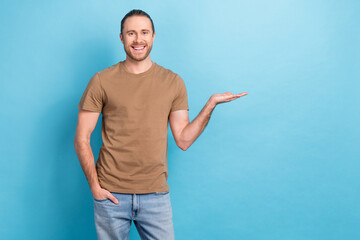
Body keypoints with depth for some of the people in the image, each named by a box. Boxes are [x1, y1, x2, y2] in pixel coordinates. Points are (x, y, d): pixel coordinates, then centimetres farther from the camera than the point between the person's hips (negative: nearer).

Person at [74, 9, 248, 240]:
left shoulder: (173, 82, 5)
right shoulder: (102, 81, 0)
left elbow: (183, 140, 3)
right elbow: (82, 138, 1)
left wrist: (211, 104, -6)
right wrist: (94, 186, -7)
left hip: (156, 195, 1)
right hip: (110, 195, -1)